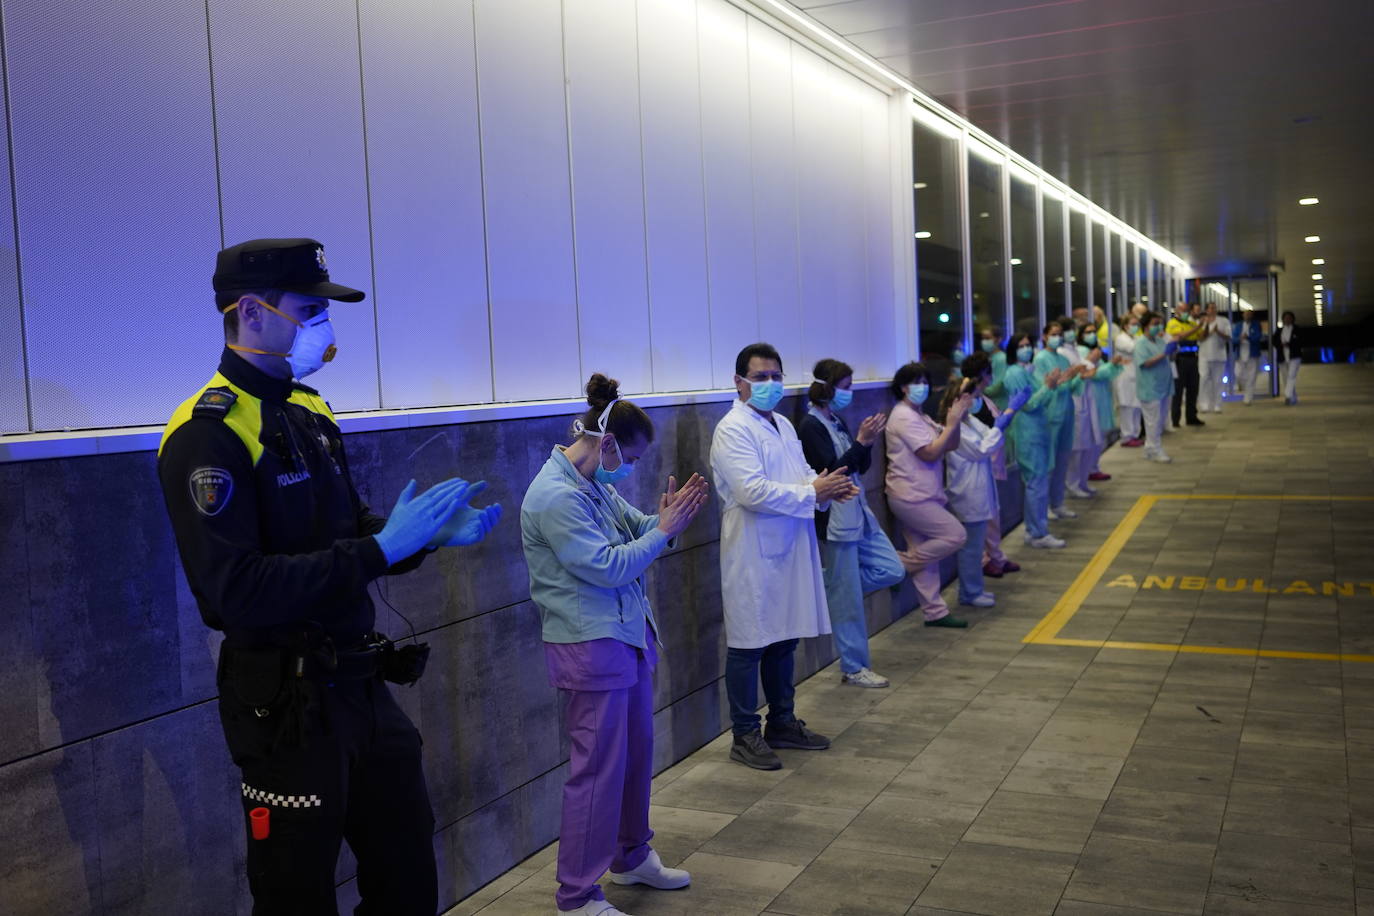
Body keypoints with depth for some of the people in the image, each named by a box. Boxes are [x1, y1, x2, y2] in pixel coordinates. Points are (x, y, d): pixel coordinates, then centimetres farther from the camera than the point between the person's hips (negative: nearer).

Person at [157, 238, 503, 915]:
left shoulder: (307, 411, 11)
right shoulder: (208, 434, -17)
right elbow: (239, 591, -26)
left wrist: (430, 534, -1)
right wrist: (383, 546, -26)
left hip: (361, 686, 8)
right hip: (287, 705, -8)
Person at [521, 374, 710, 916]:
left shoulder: (597, 485, 9)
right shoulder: (556, 496, -20)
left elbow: (633, 529, 15)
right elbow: (606, 566, -22)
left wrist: (664, 519, -6)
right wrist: (664, 530, -14)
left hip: (628, 635, 10)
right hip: (591, 645, -10)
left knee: (637, 752, 20)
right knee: (599, 768, -2)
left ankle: (631, 857, 38)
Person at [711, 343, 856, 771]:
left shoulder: (783, 425, 15)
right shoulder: (733, 430, -13)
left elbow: (802, 474, 18)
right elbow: (753, 491, -23)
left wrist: (829, 487, -5)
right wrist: (813, 492, -19)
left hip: (790, 551, 8)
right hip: (753, 555, -8)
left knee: (784, 641, 17)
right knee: (749, 646, 1)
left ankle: (782, 723, 30)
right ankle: (745, 736, 12)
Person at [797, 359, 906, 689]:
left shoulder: (837, 422, 12)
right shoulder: (811, 426, -14)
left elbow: (861, 468, 13)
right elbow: (831, 471, -21)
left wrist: (867, 441, -3)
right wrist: (861, 441, -21)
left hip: (858, 513, 9)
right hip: (835, 519, -9)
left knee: (893, 570, 10)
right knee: (849, 599, 0)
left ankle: (833, 592, 21)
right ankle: (854, 668, 12)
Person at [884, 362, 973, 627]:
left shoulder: (918, 416, 17)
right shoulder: (904, 417, -14)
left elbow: (950, 445, 13)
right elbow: (931, 453, -19)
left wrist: (956, 419, -2)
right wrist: (953, 422, -16)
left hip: (920, 497, 10)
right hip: (911, 497, -10)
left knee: (926, 556, 11)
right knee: (955, 535, -10)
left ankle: (934, 612, 16)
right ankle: (901, 564, -2)